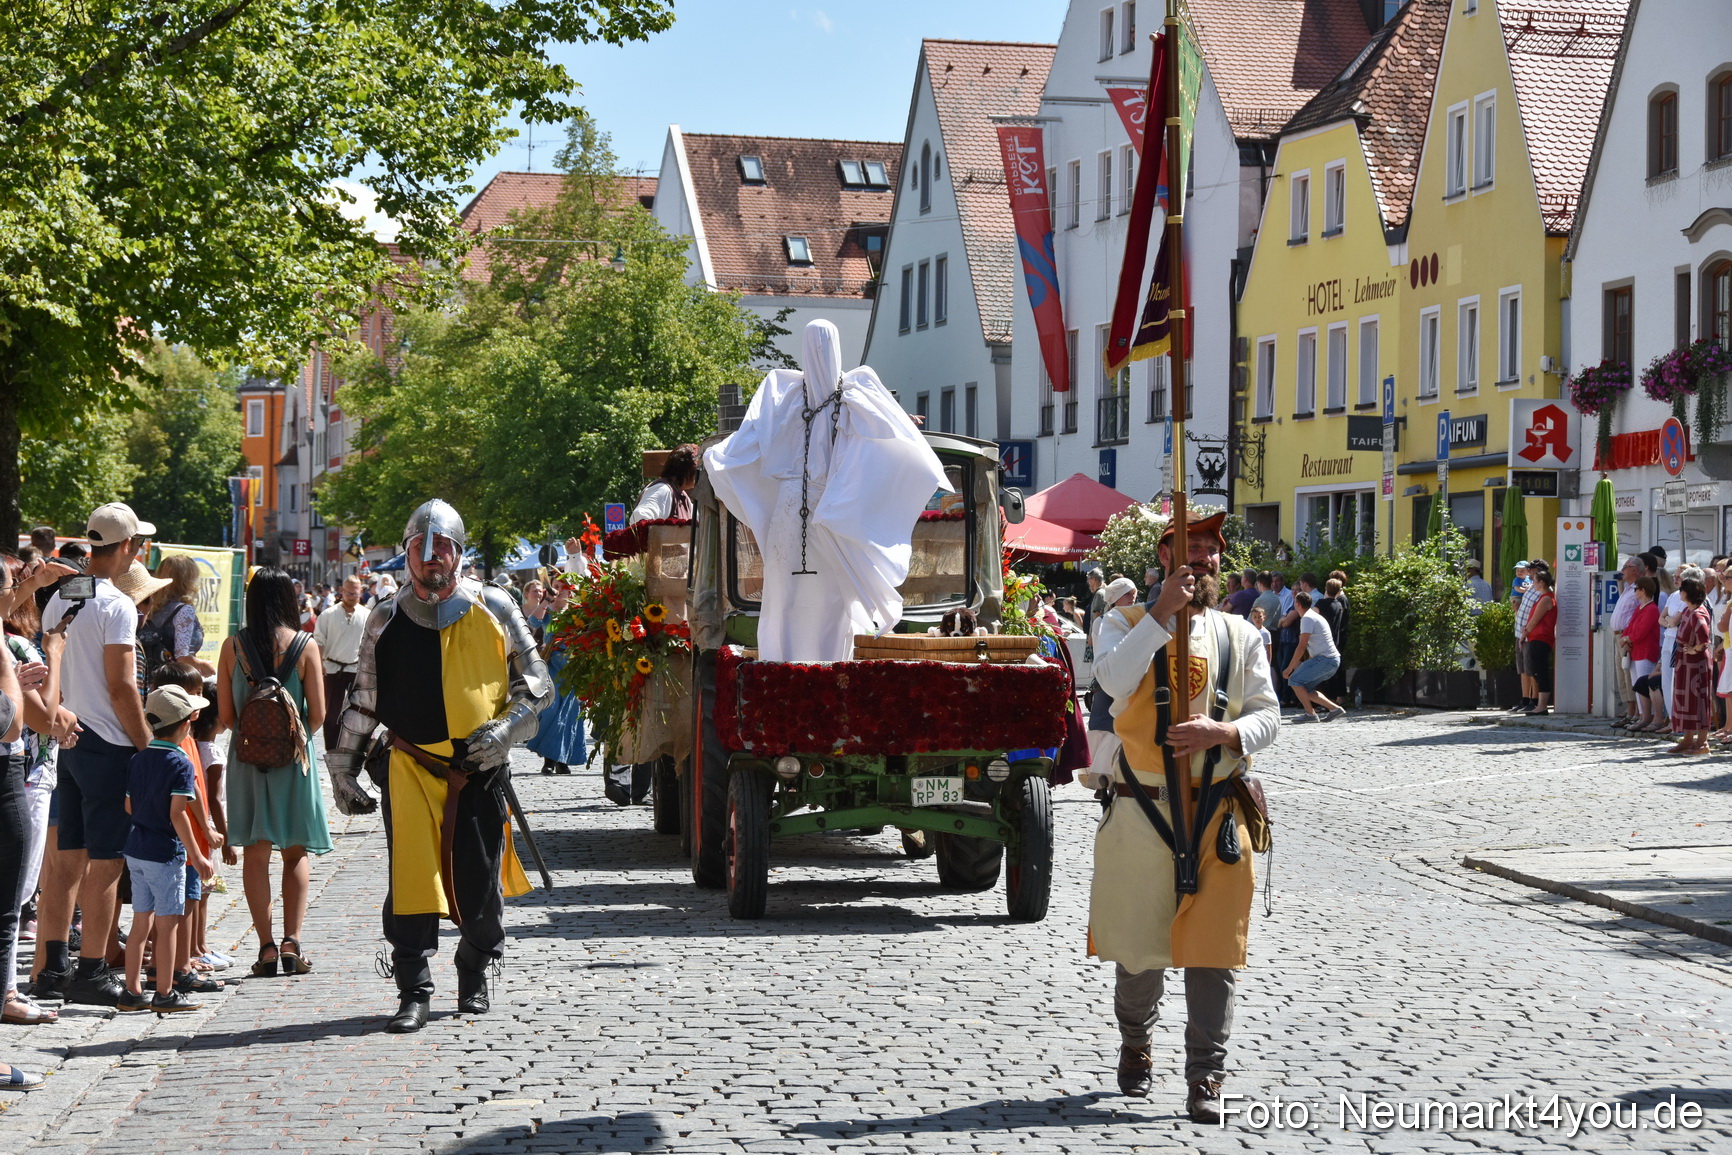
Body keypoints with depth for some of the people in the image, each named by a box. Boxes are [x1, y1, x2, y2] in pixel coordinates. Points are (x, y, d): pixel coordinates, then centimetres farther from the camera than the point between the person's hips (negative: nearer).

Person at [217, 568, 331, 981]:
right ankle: (291, 941, 0)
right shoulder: (306, 646, -6)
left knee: (256, 853, 6)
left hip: (246, 756, 1)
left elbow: (224, 716, -2)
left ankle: (267, 946, 1)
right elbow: (318, 715, -6)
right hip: (293, 757, -1)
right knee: (296, 853, 10)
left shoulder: (232, 646, -3)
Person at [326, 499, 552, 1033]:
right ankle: (413, 994, -3)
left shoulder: (495, 610, 3)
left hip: (479, 767, 0)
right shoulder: (387, 621, 6)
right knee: (411, 880, -9)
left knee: (481, 884, 5)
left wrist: (506, 729, -8)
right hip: (411, 767, 0)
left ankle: (474, 976, 28)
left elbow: (536, 681, 8)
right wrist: (343, 768, 12)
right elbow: (362, 701, 15)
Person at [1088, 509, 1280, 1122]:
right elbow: (1114, 680, -17)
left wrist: (1220, 732, -16)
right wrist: (1163, 612, -19)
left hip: (1216, 813, 1)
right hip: (1141, 812, -1)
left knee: (1210, 950, -3)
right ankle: (1134, 1045, 35)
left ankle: (1205, 1079, 3)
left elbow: (1267, 716, 4)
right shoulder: (1127, 622, 4)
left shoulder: (1240, 635, 10)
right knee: (1138, 943, 10)